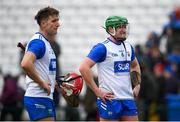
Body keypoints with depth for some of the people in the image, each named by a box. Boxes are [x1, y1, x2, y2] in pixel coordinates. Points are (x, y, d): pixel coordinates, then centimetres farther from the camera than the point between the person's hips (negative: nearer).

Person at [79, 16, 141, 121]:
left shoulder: (128, 47, 13)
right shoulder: (102, 48, -9)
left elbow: (135, 65, 32)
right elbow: (83, 68, -18)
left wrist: (137, 85, 18)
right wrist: (97, 91, -17)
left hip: (128, 98, 7)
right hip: (110, 99, -7)